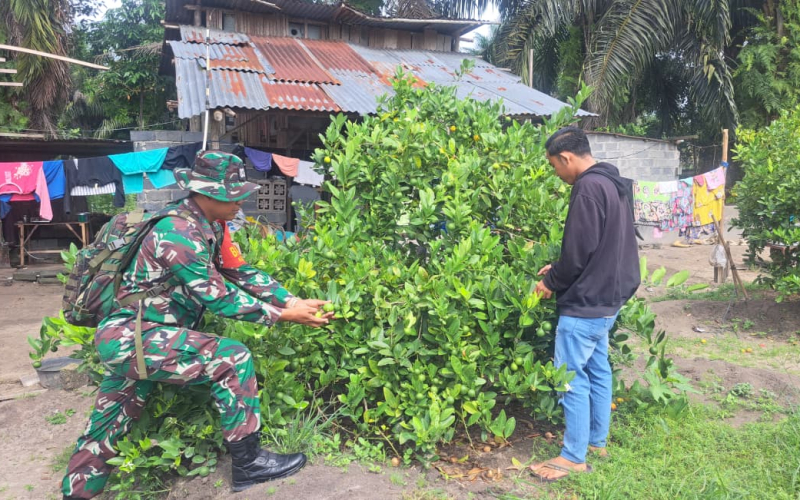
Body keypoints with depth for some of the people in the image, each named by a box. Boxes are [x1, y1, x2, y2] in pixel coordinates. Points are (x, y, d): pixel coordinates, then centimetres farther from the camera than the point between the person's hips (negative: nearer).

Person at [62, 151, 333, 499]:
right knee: (232, 358, -16)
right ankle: (247, 463, -7)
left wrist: (293, 302, -3)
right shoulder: (178, 234, -23)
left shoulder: (208, 226, 5)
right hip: (130, 338, -10)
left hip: (128, 340, 10)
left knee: (107, 428, 20)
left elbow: (242, 273, 6)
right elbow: (219, 298, -22)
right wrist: (282, 316, -15)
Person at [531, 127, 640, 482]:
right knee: (598, 371, 18)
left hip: (584, 303, -10)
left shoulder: (588, 188, -20)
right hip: (607, 298, 10)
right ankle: (597, 441, 31)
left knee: (571, 378, -1)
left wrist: (552, 283, -7)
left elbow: (579, 251, -22)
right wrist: (558, 270, 13)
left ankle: (574, 457, 9)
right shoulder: (613, 184, 11)